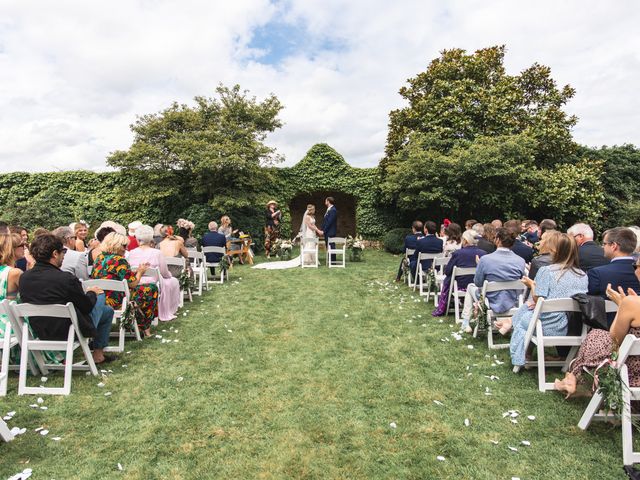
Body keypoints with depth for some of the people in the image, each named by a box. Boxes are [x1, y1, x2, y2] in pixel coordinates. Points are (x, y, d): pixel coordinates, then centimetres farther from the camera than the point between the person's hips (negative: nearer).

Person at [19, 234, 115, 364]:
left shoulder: (24, 278, -5)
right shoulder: (66, 279, -26)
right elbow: (87, 307, -13)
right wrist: (92, 292, 9)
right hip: (69, 332, -7)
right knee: (107, 311, 16)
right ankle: (98, 354, 21)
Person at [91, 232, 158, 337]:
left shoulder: (99, 258, 8)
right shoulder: (119, 260, -18)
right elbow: (132, 284, -16)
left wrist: (136, 271, 14)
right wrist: (140, 272, 2)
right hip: (115, 301, -9)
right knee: (152, 288, 5)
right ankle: (144, 327, 15)